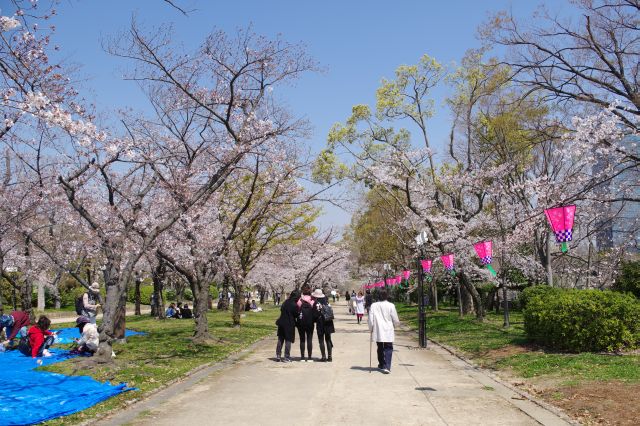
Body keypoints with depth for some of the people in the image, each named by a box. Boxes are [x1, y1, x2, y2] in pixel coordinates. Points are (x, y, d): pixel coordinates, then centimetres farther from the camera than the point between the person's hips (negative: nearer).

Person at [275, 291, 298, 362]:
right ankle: (286, 357, 3)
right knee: (288, 341, 1)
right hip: (289, 324, -6)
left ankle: (278, 356, 16)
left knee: (280, 340, 14)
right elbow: (296, 315, -8)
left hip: (282, 323, 6)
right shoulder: (294, 305, -16)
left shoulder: (285, 303, 4)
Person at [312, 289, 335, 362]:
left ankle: (324, 357, 0)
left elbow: (315, 314, -9)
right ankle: (329, 356, 13)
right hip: (328, 323, 5)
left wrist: (315, 320, 7)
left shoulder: (317, 303, -10)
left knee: (321, 340, 3)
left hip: (321, 324, -5)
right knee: (328, 339, 12)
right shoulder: (326, 302, 6)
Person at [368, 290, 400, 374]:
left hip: (378, 331, 2)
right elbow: (395, 320, -1)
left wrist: (371, 329, 13)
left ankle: (381, 364, 32)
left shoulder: (373, 306, -3)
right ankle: (387, 367, -13)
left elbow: (370, 319, -2)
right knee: (388, 348, 1)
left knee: (380, 348, 19)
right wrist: (397, 323, 21)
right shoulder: (391, 306, -8)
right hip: (388, 332, -2)